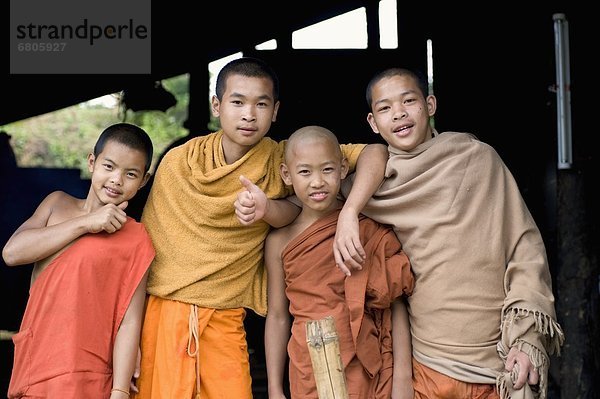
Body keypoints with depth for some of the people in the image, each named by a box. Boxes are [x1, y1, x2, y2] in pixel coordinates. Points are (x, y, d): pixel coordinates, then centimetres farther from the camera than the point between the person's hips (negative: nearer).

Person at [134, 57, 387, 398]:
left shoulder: (282, 161, -3)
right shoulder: (179, 161, -3)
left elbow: (374, 152, -9)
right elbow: (146, 241, 1)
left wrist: (349, 214, -26)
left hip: (225, 322, 0)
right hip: (162, 312, 0)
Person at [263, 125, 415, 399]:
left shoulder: (369, 228, -4)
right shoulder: (279, 241, 0)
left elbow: (396, 304, -3)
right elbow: (277, 317, 5)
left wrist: (402, 376, -7)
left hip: (366, 367, 0)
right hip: (309, 372, 1)